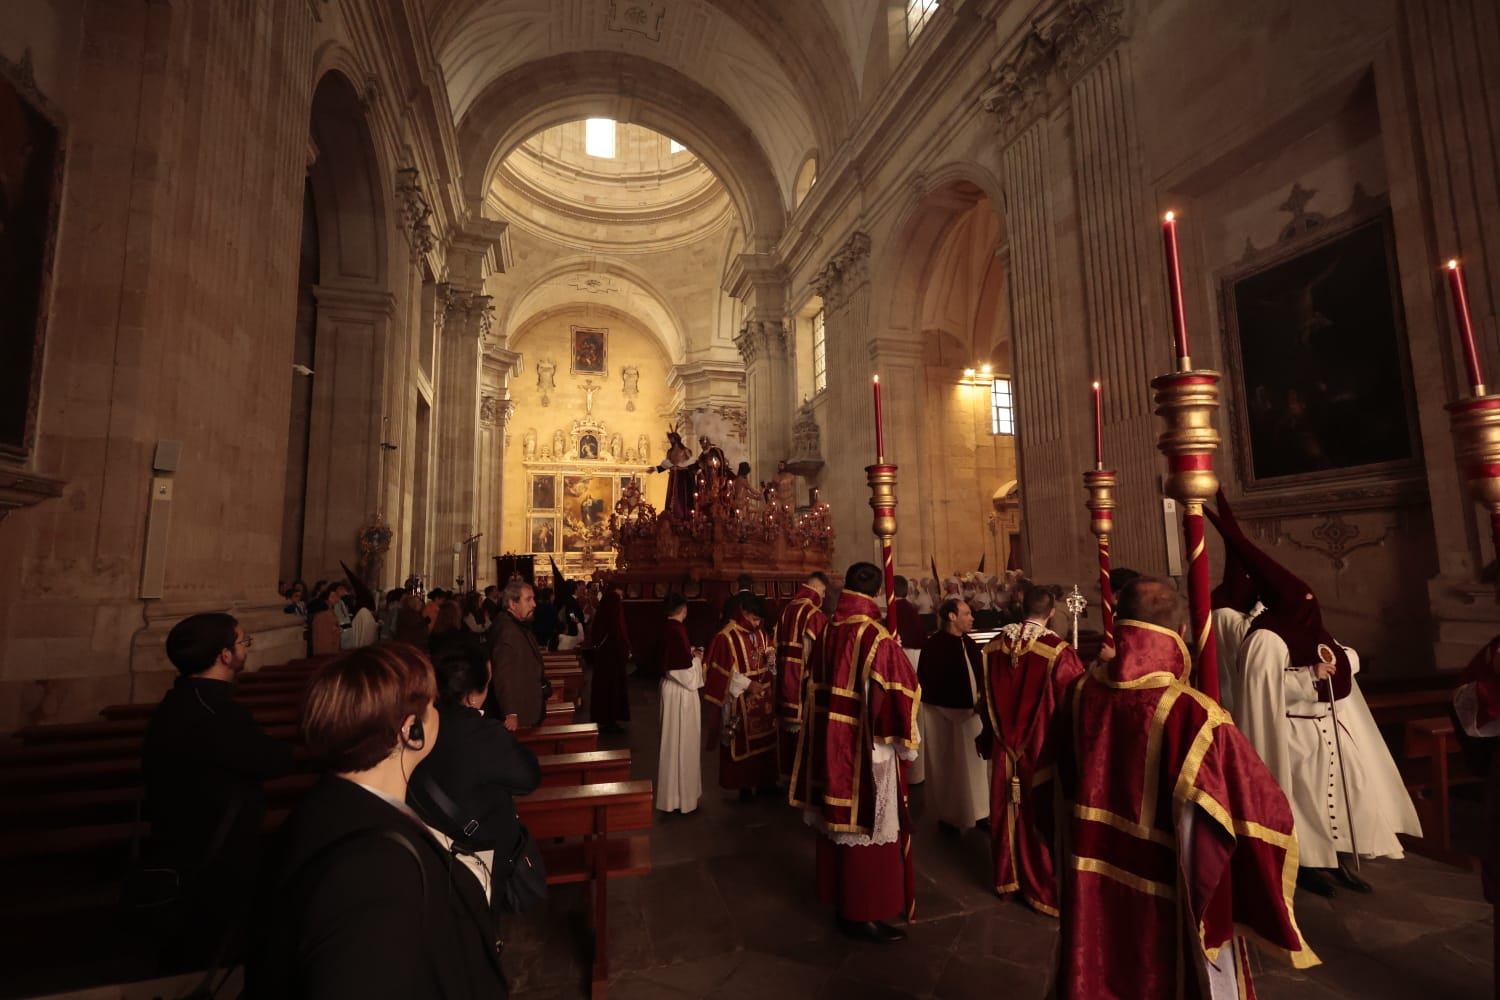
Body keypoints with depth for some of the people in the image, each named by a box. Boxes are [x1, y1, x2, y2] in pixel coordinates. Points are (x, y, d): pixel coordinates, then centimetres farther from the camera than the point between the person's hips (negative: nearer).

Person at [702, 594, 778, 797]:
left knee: (764, 739, 13)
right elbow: (726, 671, -16)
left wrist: (772, 663, -10)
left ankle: (765, 781, 27)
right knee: (742, 742, 5)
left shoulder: (760, 634, 6)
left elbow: (769, 660, 13)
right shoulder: (726, 637, -15)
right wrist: (748, 685, -19)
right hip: (740, 700, -6)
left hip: (762, 697, 6)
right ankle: (744, 785, 18)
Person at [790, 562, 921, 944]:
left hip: (829, 745, 7)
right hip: (866, 750, -7)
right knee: (866, 827, 8)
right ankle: (863, 913, 21)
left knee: (838, 822, 19)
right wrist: (906, 741, 0)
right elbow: (900, 694, -16)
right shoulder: (877, 638, -21)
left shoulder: (826, 633, -1)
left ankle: (841, 901, 35)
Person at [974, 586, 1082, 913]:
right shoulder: (1058, 651, -20)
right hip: (1042, 749, -4)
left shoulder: (995, 645, -4)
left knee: (1007, 812, 18)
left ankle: (1008, 878, 35)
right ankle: (1046, 889, 25)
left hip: (1005, 746, 4)